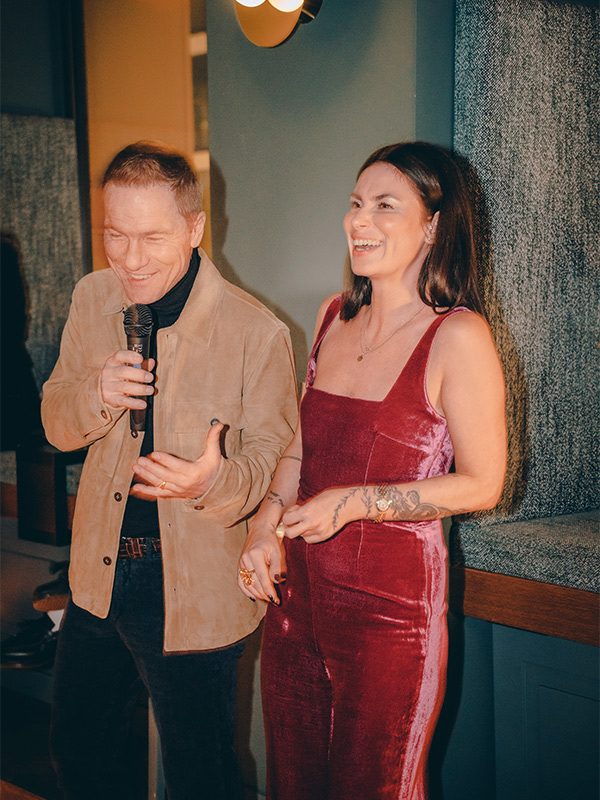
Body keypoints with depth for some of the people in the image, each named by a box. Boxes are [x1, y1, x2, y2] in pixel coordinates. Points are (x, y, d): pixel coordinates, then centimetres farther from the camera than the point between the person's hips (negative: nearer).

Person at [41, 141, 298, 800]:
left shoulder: (257, 333, -18)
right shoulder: (92, 299, -1)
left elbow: (272, 456, -11)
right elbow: (56, 425, 7)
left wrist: (216, 481, -34)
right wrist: (95, 394, -17)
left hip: (194, 593, -5)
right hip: (98, 578, 5)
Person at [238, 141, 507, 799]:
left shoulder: (457, 337, -14)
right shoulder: (334, 317, 7)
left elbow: (482, 484, -11)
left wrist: (355, 503, -17)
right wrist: (266, 523, 0)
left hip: (392, 603, -6)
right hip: (298, 590, 6)